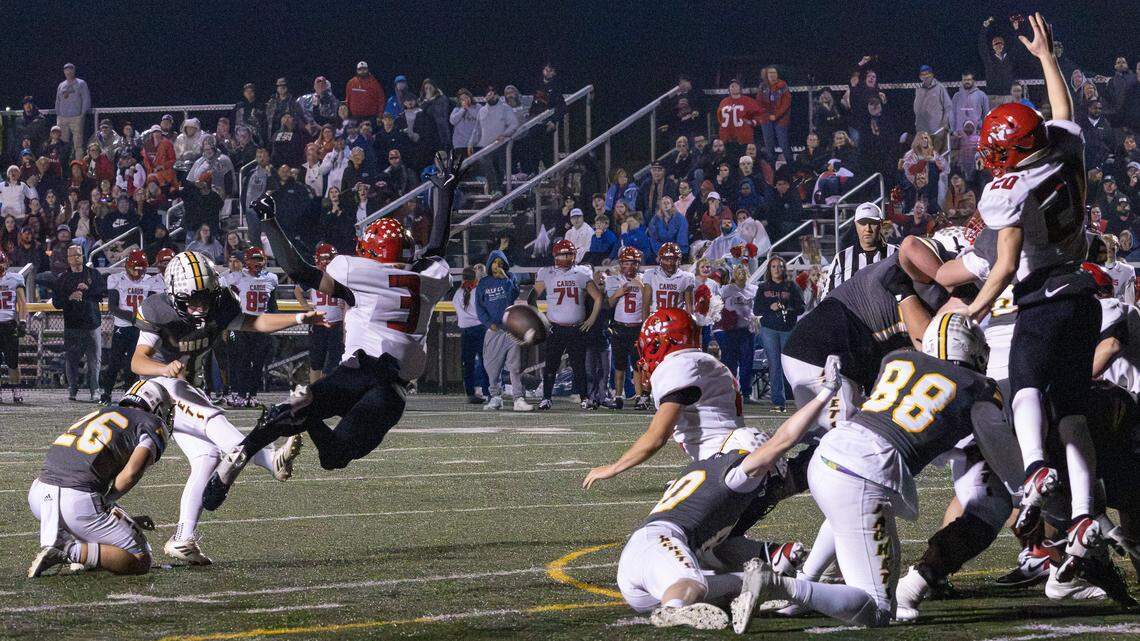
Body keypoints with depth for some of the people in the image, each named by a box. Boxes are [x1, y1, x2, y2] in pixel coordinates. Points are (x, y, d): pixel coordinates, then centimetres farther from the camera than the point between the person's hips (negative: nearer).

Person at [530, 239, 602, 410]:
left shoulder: (583, 274, 5)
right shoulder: (547, 274, 2)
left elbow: (598, 298, 12)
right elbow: (532, 298, 7)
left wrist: (591, 319, 4)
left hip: (577, 329, 1)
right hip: (555, 329, -1)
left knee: (579, 366, 3)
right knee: (550, 365, 0)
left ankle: (584, 398, 9)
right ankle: (546, 398, 7)